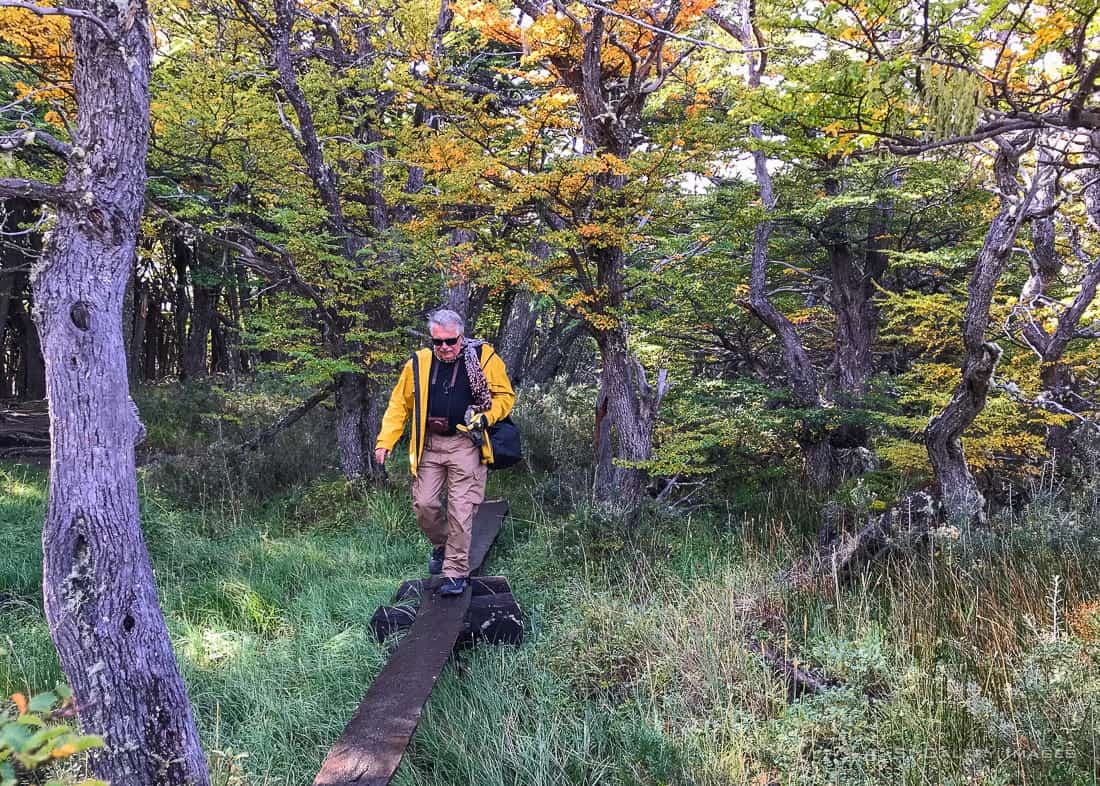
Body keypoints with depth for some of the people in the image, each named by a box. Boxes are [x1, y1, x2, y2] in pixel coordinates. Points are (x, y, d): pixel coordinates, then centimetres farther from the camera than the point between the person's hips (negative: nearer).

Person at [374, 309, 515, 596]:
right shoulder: (419, 363, 5)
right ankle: (442, 545, 32)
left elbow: (504, 396, 5)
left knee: (461, 510, -5)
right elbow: (399, 404, 10)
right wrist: (385, 440, 1)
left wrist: (485, 417, -13)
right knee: (424, 504, 2)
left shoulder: (484, 357, -3)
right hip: (429, 445, 3)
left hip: (466, 446, -3)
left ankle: (456, 573, 5)